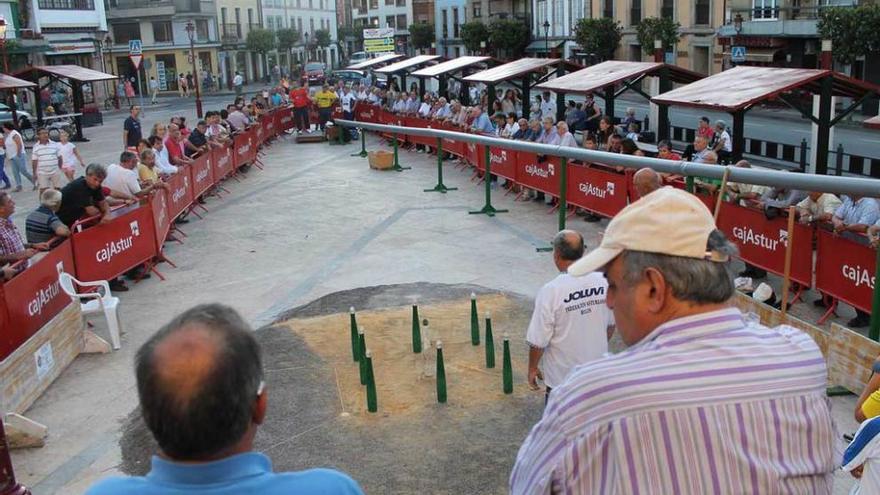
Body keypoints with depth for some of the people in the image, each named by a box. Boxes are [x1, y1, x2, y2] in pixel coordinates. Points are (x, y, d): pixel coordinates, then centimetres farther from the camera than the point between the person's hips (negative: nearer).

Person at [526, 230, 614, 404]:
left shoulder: (550, 291, -23)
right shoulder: (603, 282, -9)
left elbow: (538, 341, -17)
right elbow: (611, 325, 5)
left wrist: (532, 368, 0)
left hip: (562, 378, -4)